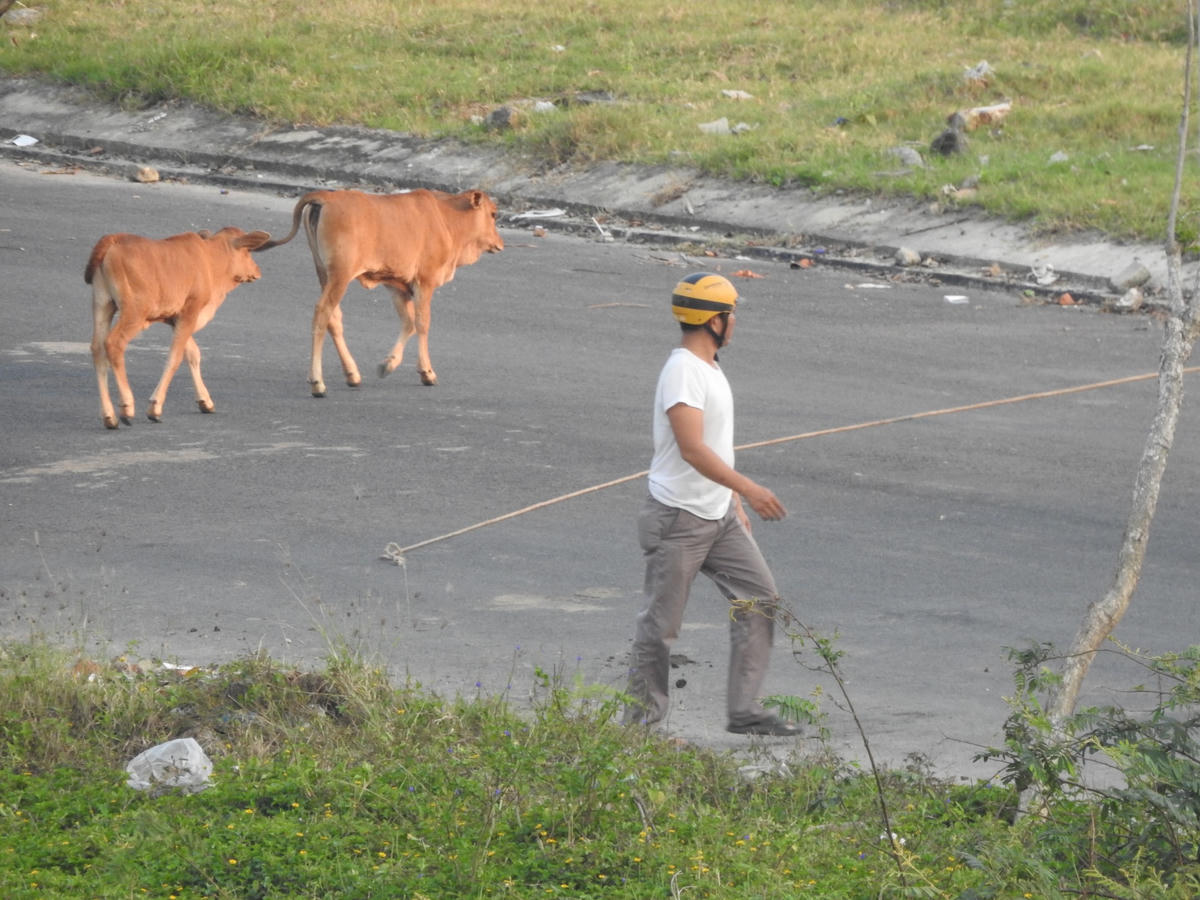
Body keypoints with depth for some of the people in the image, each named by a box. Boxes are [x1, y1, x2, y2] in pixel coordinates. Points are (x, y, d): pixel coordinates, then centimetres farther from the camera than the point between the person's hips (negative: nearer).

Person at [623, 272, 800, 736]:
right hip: (679, 519, -9)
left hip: (720, 515, 9)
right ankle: (640, 720, 10)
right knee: (661, 624, 0)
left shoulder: (709, 368, 13)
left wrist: (734, 500, 24)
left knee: (760, 597, 3)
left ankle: (744, 711, 5)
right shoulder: (682, 371, -19)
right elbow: (692, 448, -28)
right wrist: (748, 489, -34)